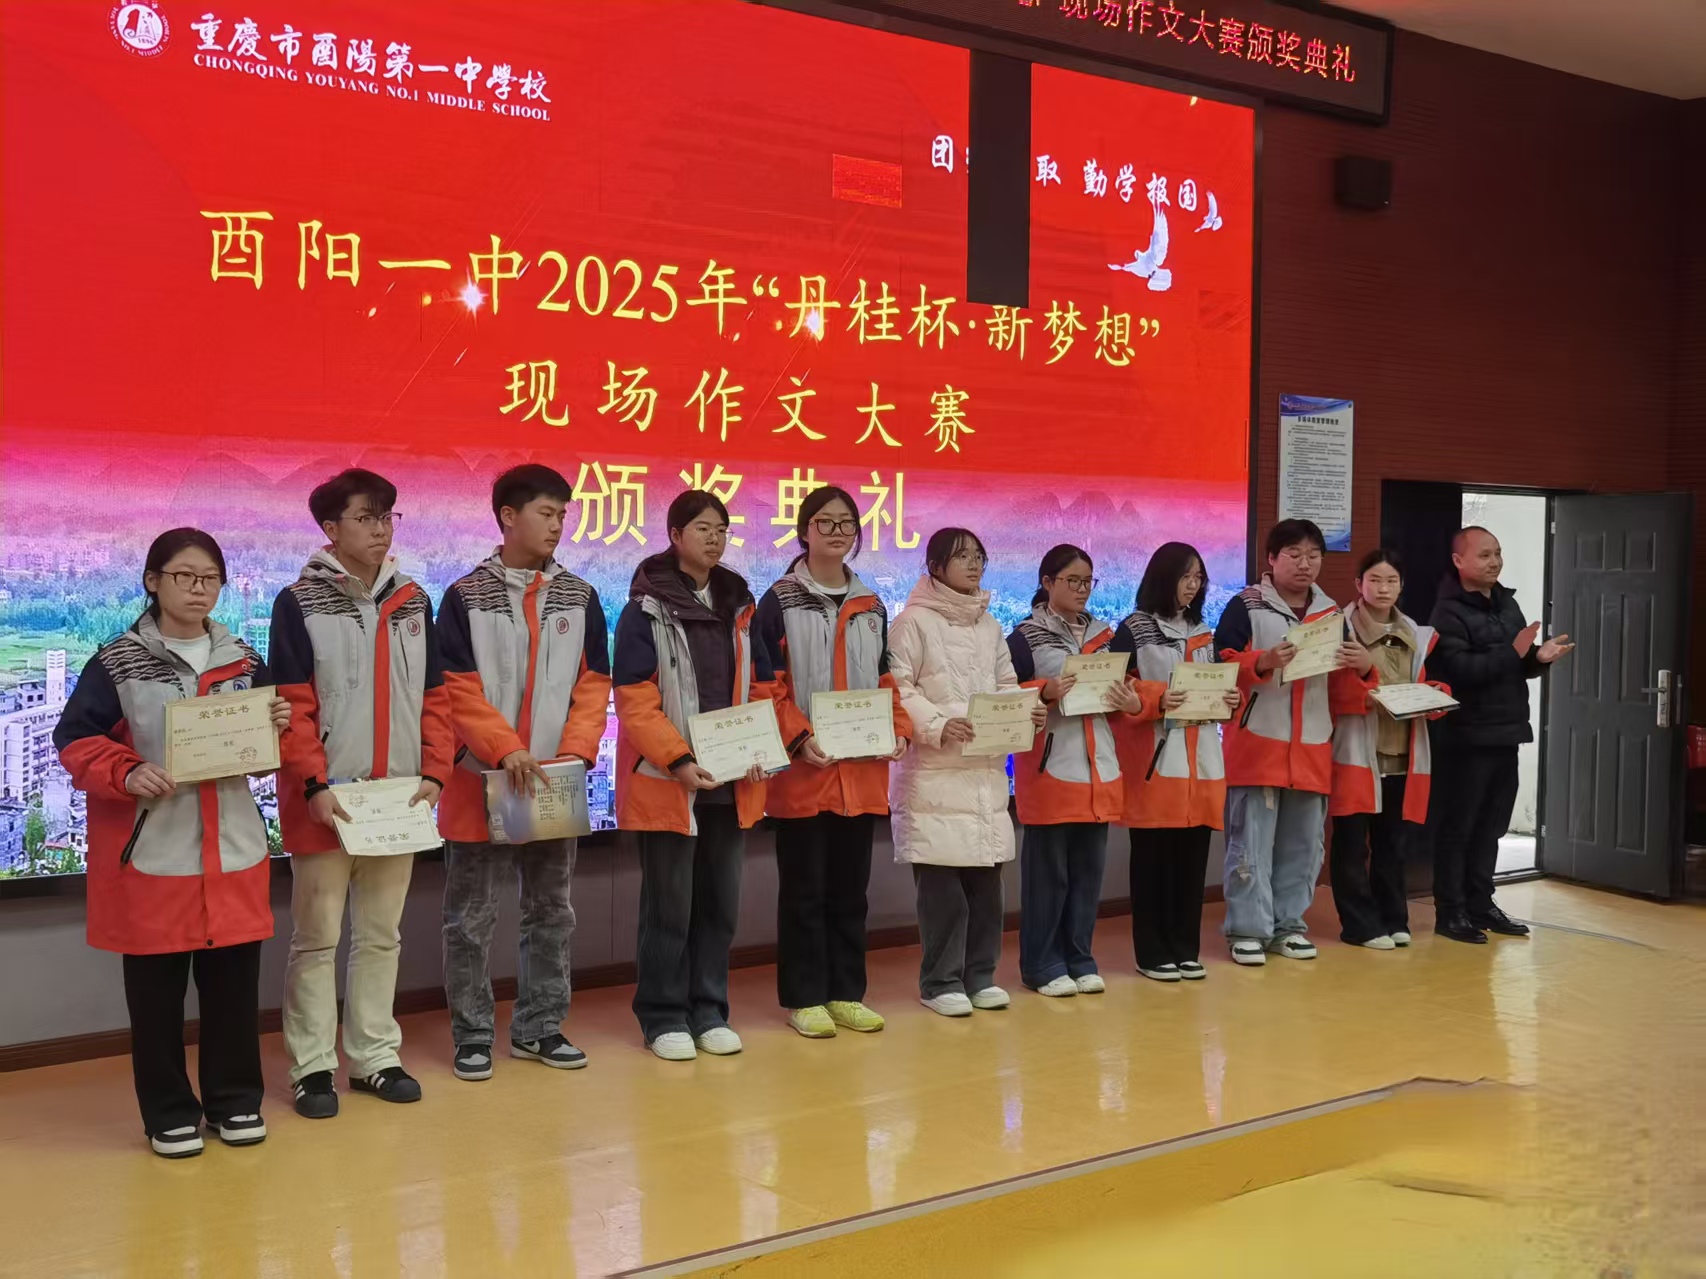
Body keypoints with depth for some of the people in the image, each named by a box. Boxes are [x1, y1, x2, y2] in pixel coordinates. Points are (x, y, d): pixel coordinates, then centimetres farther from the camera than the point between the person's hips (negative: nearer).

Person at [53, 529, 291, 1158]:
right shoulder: (118, 662, -3)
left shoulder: (244, 661, 9)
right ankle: (169, 1112, 18)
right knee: (156, 990, 4)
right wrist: (126, 772, -20)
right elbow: (74, 739, -4)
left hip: (234, 848, 3)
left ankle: (235, 1099, 22)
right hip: (151, 852, -3)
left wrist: (280, 727, -7)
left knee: (234, 982, 7)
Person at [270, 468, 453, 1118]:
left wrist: (433, 773, -1)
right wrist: (314, 786, -17)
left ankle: (375, 1056, 23)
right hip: (326, 802, -4)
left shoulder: (413, 601, 9)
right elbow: (292, 707, -9)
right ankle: (313, 1066, 14)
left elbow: (435, 697, 10)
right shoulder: (298, 603, -4)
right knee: (316, 938, 4)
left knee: (381, 935, 12)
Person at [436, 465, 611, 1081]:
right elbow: (457, 689, -9)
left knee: (550, 912, 12)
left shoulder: (579, 598, 6)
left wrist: (573, 753, -10)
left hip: (555, 783, 4)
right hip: (481, 781, -3)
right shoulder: (466, 597, -4)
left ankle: (539, 1026, 24)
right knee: (472, 917, 4)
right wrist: (505, 751, -21)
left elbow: (594, 684, 4)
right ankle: (473, 1034, 16)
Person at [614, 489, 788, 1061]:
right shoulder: (646, 609, -6)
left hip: (731, 782, 6)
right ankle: (664, 1017, 14)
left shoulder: (739, 607, 12)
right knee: (669, 906, 2)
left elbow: (761, 688, 12)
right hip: (666, 782, -5)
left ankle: (708, 1012, 22)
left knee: (720, 902, 10)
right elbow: (634, 699, -12)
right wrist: (678, 761, -23)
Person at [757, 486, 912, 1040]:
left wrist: (900, 730, 0)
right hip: (802, 772, -5)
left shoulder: (872, 607, 14)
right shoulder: (779, 603, -2)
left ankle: (846, 993, 20)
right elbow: (766, 687, -7)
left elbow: (885, 681, 17)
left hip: (863, 772, 5)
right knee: (804, 889, 2)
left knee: (850, 888, 11)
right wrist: (799, 740, -19)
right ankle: (804, 998, 11)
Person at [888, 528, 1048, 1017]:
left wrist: (1028, 712, -1)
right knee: (942, 882, -5)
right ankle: (940, 981, 7)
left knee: (986, 876, 7)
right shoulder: (914, 622, -3)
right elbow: (897, 688, -10)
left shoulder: (990, 625, 17)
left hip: (988, 767, 6)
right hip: (933, 771, -6)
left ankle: (980, 974, 20)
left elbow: (1006, 686, 18)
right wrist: (937, 725, -21)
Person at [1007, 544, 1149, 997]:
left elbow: (1124, 691, 19)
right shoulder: (1025, 636, -3)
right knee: (1047, 870, -1)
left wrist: (1133, 703, -3)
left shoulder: (1104, 634, 14)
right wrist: (1045, 692, -25)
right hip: (1048, 767, -5)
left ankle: (1079, 959, 20)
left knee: (1089, 869, 9)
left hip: (1098, 766, 5)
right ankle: (1043, 965, 8)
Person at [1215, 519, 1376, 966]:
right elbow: (1220, 666, -11)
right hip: (1256, 744, -5)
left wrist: (1364, 667, -8)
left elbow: (1347, 687, 14)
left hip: (1312, 747, 5)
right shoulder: (1245, 606, -3)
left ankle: (1288, 924, 20)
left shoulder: (1331, 612, 13)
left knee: (1303, 843, 10)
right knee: (1252, 842, -3)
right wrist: (1262, 662, -27)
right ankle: (1248, 928, 4)